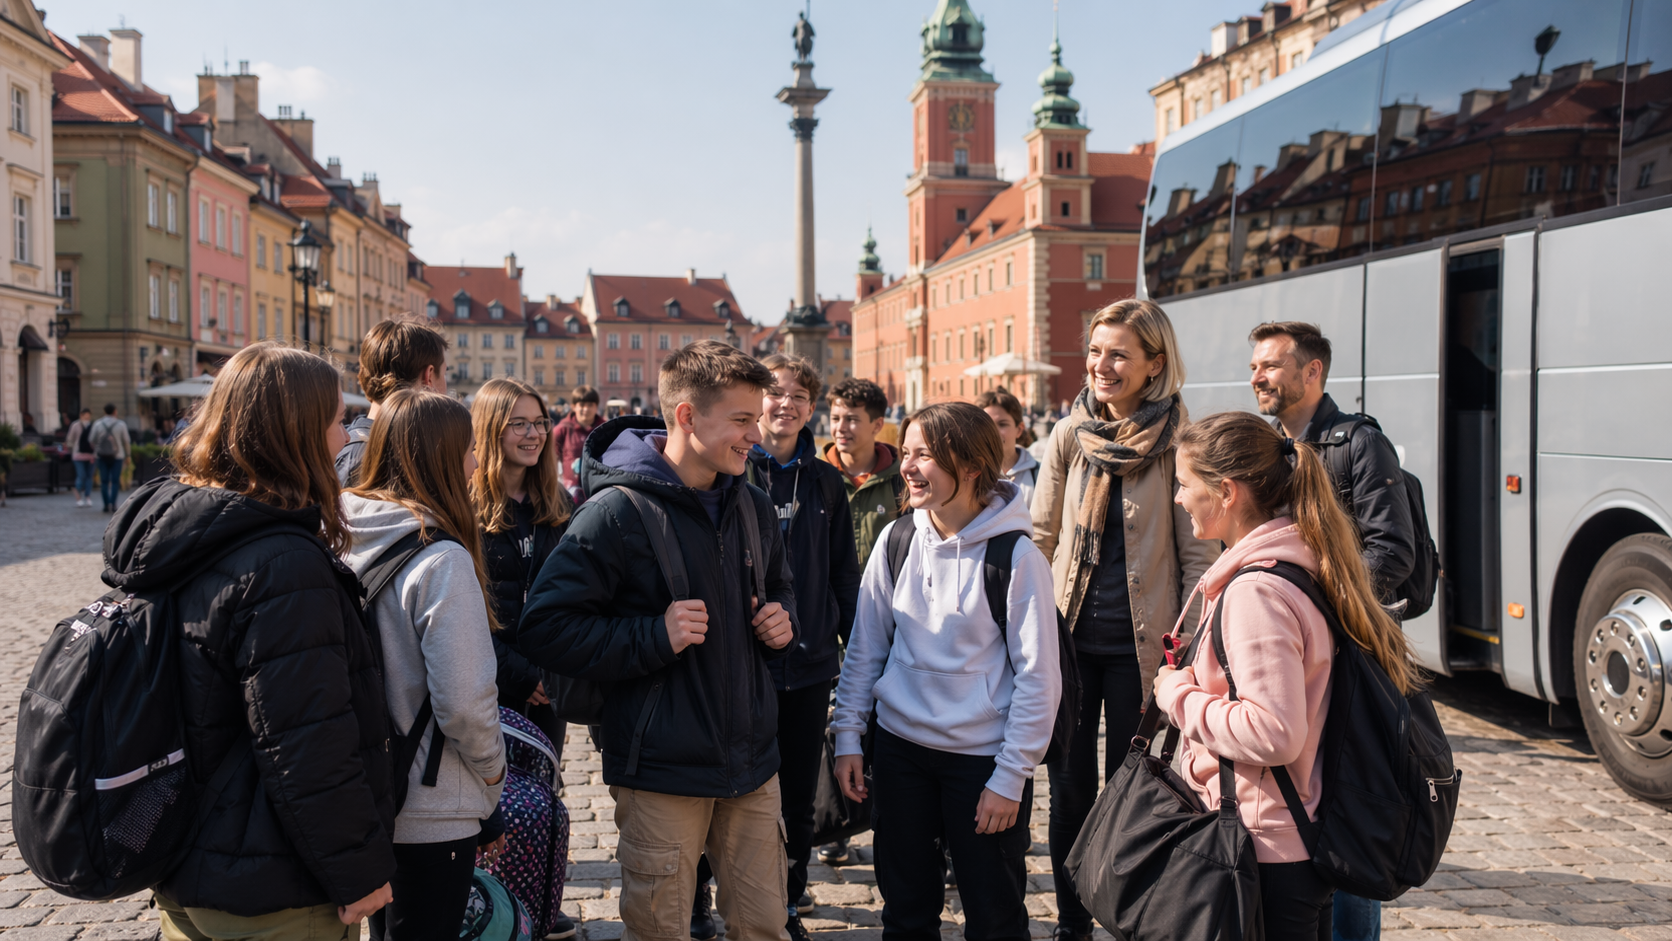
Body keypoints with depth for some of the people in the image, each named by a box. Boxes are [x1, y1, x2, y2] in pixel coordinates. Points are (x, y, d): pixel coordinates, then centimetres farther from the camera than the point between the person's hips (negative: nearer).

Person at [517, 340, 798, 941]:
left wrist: (782, 621, 2)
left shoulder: (752, 507, 7)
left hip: (752, 763, 6)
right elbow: (544, 629, -16)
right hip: (663, 772, -6)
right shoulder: (618, 511, -14)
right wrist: (653, 637, -23)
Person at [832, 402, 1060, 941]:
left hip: (983, 757, -4)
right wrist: (847, 736, 5)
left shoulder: (1016, 556, -13)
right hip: (900, 748, 4)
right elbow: (865, 648, 8)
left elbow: (1038, 677, -10)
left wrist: (1011, 776, -11)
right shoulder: (897, 540, 0)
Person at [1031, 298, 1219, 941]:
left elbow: (1198, 553, -4)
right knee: (1070, 788, 11)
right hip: (1069, 634, 3)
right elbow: (1041, 536, 10)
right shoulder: (1070, 435, 2)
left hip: (1139, 642, -3)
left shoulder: (1178, 442, -7)